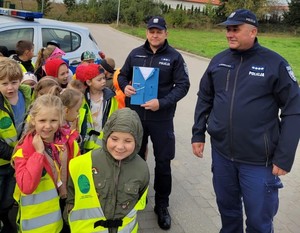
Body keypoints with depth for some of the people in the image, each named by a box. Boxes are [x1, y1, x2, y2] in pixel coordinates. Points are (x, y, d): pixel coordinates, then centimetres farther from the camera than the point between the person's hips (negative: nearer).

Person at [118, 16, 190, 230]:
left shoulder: (174, 57, -4)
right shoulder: (136, 54, 4)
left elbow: (183, 85, -7)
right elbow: (123, 75, 14)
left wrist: (162, 102, -19)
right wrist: (124, 86, -10)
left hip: (162, 118, -2)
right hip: (136, 116, 3)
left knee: (163, 163, 6)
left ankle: (162, 206, 23)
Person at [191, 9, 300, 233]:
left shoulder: (275, 63, -10)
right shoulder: (219, 60, 3)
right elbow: (204, 99, 13)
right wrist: (198, 133, 8)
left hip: (259, 160, -4)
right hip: (221, 153, 4)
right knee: (227, 208, 22)